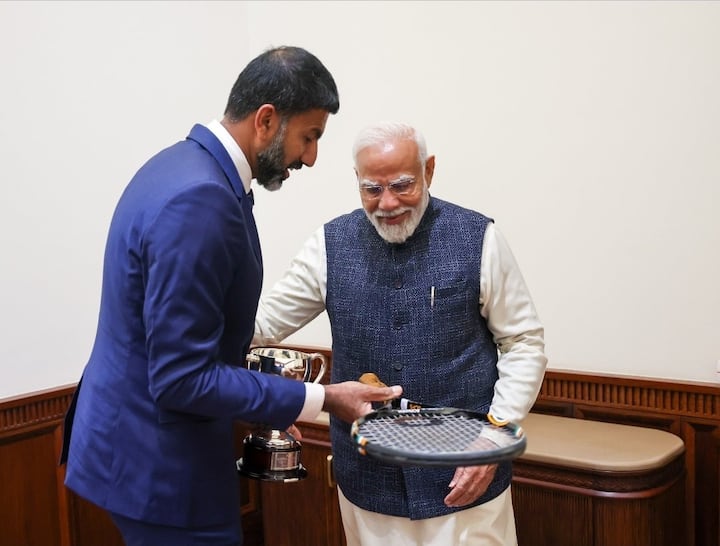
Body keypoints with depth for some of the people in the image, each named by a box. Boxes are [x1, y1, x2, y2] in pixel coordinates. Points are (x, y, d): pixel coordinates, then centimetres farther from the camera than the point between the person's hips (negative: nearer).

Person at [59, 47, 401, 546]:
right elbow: (181, 380, -26)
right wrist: (320, 400, -20)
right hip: (158, 462, -9)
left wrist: (264, 404, 11)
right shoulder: (199, 198, -27)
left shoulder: (186, 166, 4)